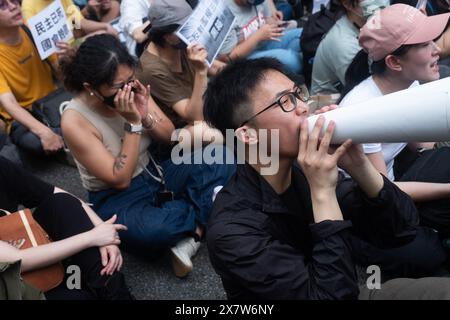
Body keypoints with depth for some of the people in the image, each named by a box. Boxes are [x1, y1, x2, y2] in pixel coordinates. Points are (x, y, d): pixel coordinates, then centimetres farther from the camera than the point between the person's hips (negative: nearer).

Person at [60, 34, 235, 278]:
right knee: (152, 230, -39)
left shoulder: (131, 88, -10)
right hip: (116, 197, -5)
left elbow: (169, 137, -1)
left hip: (154, 174, 6)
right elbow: (120, 180, -21)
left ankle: (189, 235, -18)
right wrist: (133, 123, -28)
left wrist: (145, 115, -22)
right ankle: (203, 215, -9)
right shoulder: (74, 121, -22)